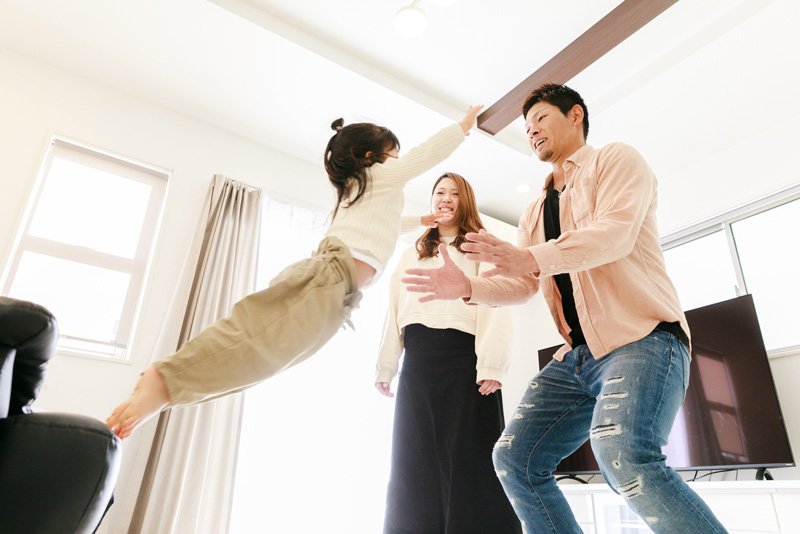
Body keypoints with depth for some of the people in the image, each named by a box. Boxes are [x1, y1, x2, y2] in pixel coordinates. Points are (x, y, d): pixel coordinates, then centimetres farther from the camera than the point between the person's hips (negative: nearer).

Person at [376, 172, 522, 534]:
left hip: (463, 357, -4)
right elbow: (395, 312, 21)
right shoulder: (411, 255, 27)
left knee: (468, 459, -5)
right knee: (416, 462, 5)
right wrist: (385, 366, 13)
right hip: (417, 362, 5)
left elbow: (494, 306, -3)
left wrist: (490, 364, -17)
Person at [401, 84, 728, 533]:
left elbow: (615, 233, -16)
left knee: (625, 453, -33)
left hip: (642, 337, -7)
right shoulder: (536, 212, 23)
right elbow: (521, 284, 14)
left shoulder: (616, 160, 4)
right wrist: (466, 286, -4)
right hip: (579, 355, 7)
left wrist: (533, 258, -30)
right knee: (515, 458, -1)